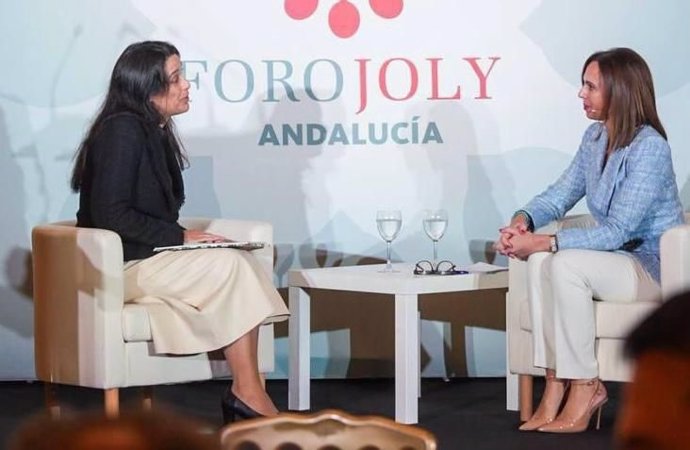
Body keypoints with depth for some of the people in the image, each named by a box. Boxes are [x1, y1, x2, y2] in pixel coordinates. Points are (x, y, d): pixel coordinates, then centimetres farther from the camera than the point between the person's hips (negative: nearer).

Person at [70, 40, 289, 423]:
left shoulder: (153, 131, 15)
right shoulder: (123, 130, -14)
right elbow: (110, 214, -20)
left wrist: (184, 237, 0)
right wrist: (179, 236, -16)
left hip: (147, 257, 8)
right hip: (120, 266, -8)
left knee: (241, 264, -16)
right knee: (232, 267, -22)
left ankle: (246, 397, -24)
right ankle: (247, 395, -19)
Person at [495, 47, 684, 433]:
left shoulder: (649, 148, -21)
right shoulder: (596, 138, 6)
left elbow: (617, 231, -25)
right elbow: (561, 194, 10)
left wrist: (545, 242, -28)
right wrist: (522, 220, -12)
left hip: (656, 268, -8)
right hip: (617, 259, 8)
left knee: (567, 264, -30)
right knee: (542, 261, -20)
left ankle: (584, 386, -19)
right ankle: (557, 385, -21)